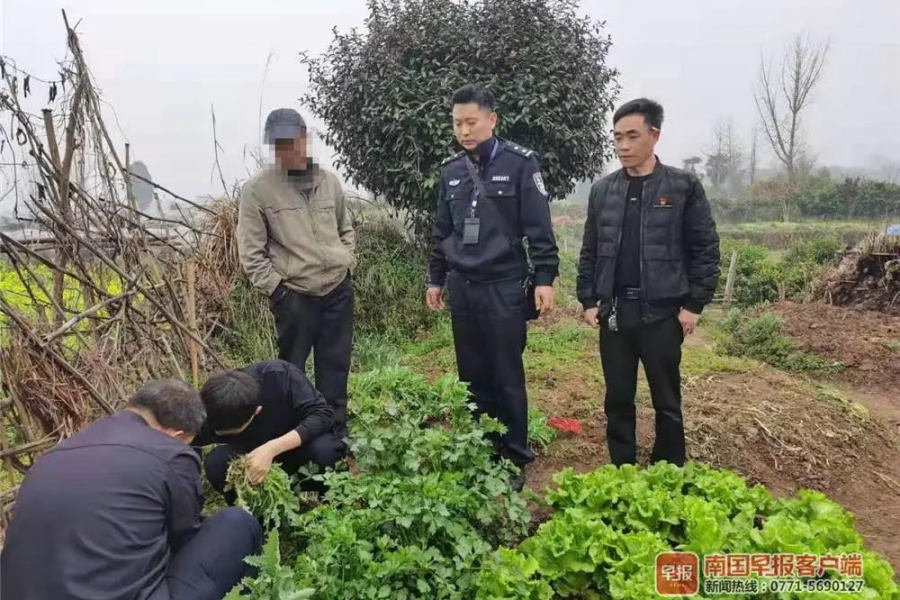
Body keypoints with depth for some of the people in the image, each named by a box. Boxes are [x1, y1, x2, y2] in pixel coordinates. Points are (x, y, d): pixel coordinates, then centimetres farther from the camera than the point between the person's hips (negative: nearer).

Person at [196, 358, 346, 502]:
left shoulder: (279, 375, -33)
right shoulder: (218, 412, -26)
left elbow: (323, 414, -33)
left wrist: (272, 448, -42)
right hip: (255, 452, 2)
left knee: (324, 450, -35)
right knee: (215, 464, -27)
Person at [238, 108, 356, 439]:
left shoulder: (329, 181, 6)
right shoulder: (258, 188, -7)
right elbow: (250, 250, -7)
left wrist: (347, 263, 7)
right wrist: (275, 288, -11)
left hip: (338, 289, 4)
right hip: (294, 295, -4)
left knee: (336, 365, 12)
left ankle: (336, 434, 27)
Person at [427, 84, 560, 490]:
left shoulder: (520, 163, -5)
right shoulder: (450, 171, 10)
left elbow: (539, 229, -7)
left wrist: (544, 279, -11)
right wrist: (436, 279, 16)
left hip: (505, 288, -5)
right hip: (462, 289, 5)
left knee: (507, 379, 1)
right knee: (472, 378, 12)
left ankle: (514, 460, 15)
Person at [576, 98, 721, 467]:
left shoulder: (684, 187, -3)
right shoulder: (602, 191, 7)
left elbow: (705, 249, -3)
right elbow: (590, 252, 11)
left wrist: (694, 304, -8)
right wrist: (588, 300, 4)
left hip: (663, 312, -3)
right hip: (614, 312, 3)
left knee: (667, 403, 10)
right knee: (618, 400, 11)